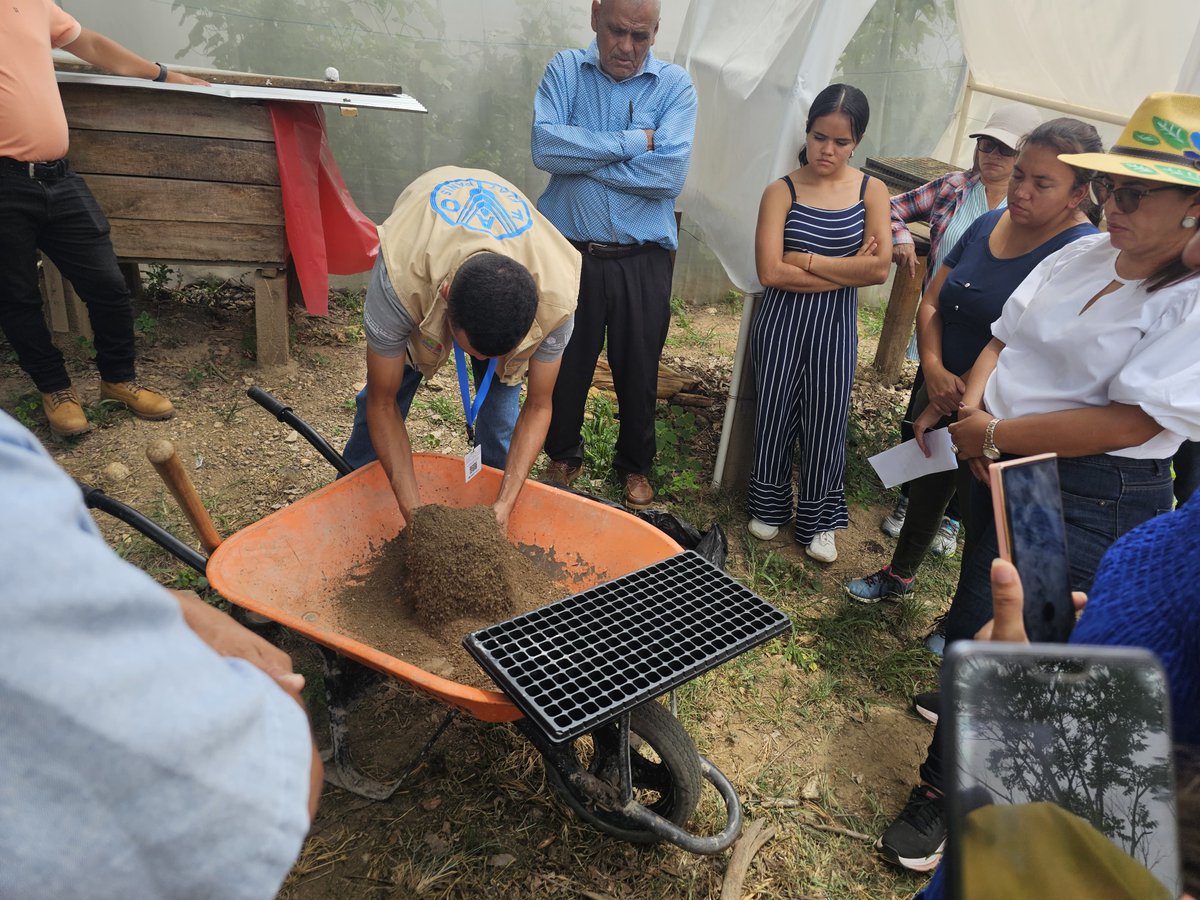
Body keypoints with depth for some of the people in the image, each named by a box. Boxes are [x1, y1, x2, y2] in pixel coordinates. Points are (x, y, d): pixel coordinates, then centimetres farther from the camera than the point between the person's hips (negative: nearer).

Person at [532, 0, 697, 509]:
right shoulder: (565, 70, 2)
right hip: (569, 252, 1)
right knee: (565, 365, 14)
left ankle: (635, 465, 36)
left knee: (639, 370, 12)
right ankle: (563, 456, 38)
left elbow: (670, 175, -17)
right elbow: (545, 147, -16)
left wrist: (582, 158, -14)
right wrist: (632, 143, -16)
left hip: (643, 261, 0)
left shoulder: (675, 86, -2)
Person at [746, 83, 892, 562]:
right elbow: (770, 273, -18)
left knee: (826, 423, 8)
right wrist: (848, 269, -15)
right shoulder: (781, 191, -6)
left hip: (836, 325, 1)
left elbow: (880, 267, -13)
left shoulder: (871, 191, -1)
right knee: (776, 415, 10)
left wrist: (804, 259, -15)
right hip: (782, 321, -1)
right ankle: (769, 506, 32)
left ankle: (818, 520, 27)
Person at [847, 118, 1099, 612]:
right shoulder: (989, 224, 3)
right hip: (940, 397, 7)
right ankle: (899, 574, 49)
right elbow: (931, 302, 3)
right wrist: (932, 368, -12)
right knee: (923, 491, 23)